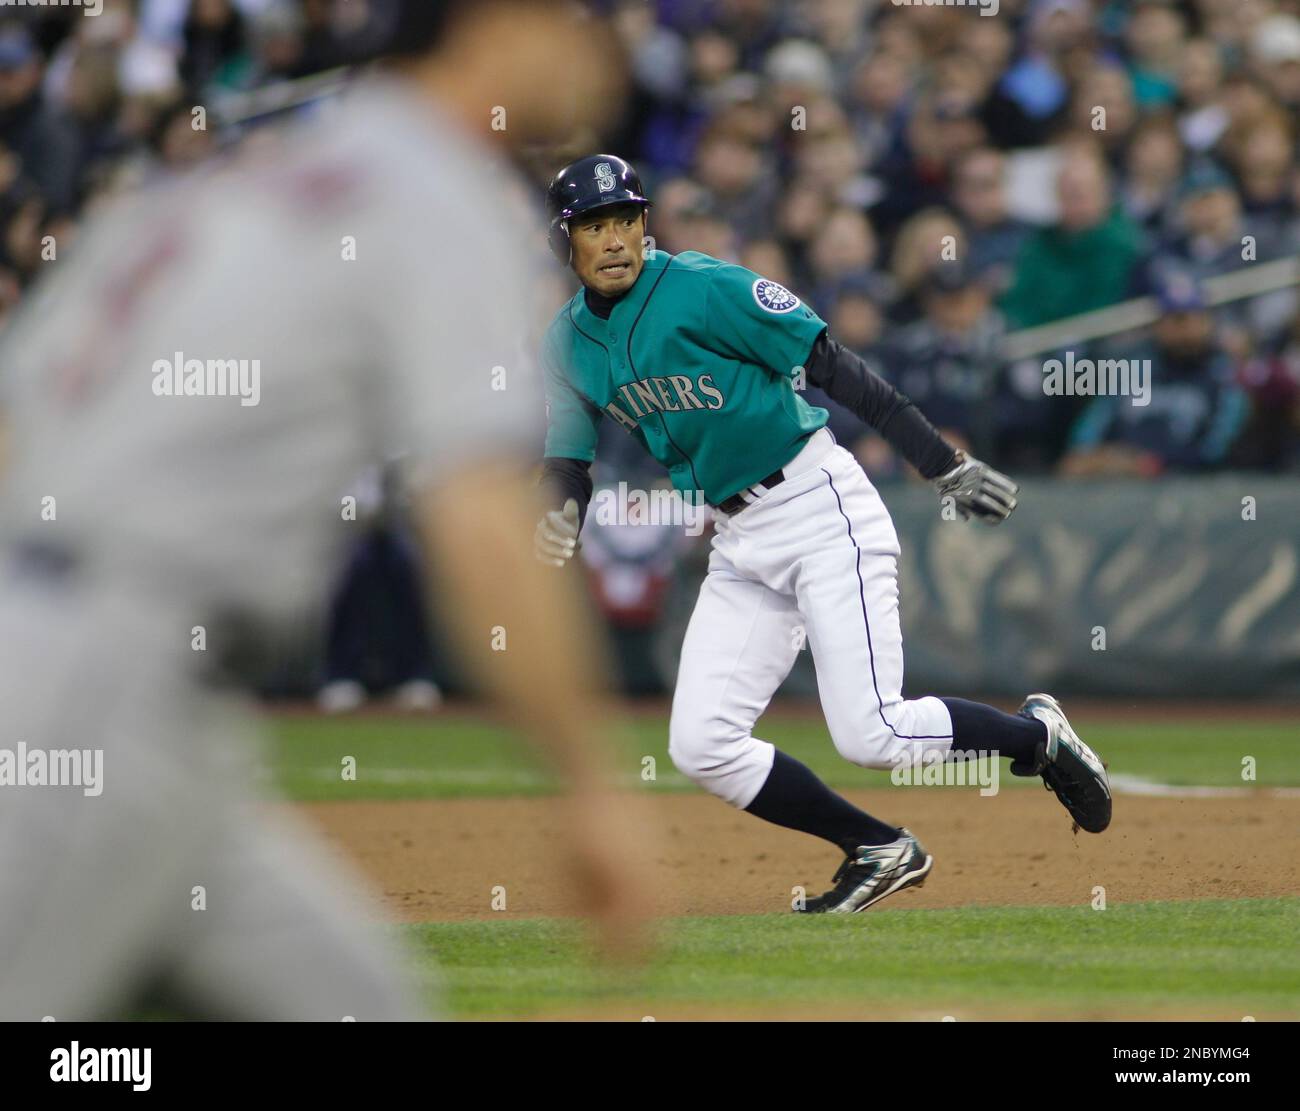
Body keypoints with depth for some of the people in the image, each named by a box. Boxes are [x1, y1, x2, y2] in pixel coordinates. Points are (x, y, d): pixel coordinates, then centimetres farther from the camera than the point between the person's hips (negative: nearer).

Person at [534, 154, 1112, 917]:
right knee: (701, 745, -3)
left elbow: (838, 369, -15)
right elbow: (570, 460, 10)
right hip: (739, 544, 7)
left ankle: (1036, 735, 11)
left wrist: (947, 468, -19)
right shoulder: (568, 344, 6)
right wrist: (560, 520, -16)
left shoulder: (705, 288, -14)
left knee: (871, 735, -16)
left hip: (820, 509, -7)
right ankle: (881, 853, 12)